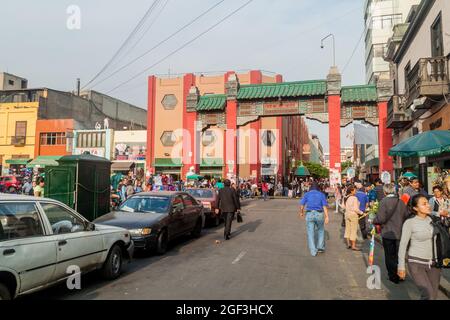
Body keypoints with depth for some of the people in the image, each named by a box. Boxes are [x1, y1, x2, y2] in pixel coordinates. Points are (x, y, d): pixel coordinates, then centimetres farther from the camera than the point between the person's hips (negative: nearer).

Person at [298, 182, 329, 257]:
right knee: (321, 231, 24)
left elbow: (302, 205, 0)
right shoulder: (321, 194, 6)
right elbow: (325, 206, -5)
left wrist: (301, 212, 19)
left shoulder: (307, 194, 5)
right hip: (319, 214, 1)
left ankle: (313, 252, 2)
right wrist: (327, 217, -11)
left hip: (309, 214, -1)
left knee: (311, 233, 5)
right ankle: (320, 247, 21)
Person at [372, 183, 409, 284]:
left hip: (388, 233, -4)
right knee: (399, 255, 17)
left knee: (390, 255, 9)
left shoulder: (384, 201, -16)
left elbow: (381, 218, -19)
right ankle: (400, 274, 26)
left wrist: (374, 221, -1)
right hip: (400, 233, 4)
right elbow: (406, 215, 3)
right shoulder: (401, 202, -2)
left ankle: (393, 276, 14)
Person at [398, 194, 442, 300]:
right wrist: (401, 266, -8)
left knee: (434, 296, 10)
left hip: (433, 263, 5)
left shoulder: (433, 220, 2)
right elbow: (403, 245, -9)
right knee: (429, 295, -13)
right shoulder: (409, 223, -12)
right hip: (416, 263, -5)